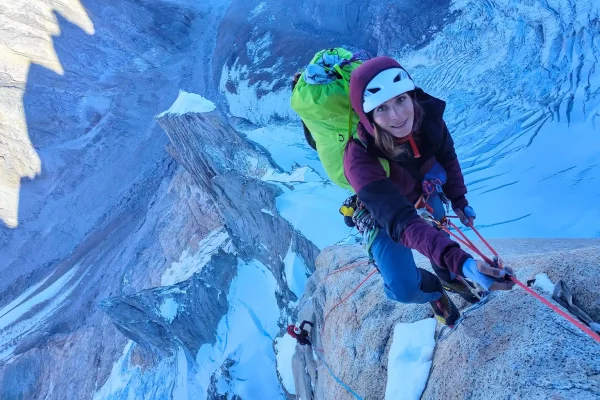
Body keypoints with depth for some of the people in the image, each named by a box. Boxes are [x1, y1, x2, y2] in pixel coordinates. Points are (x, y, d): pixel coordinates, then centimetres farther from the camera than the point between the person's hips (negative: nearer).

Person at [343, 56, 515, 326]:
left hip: (424, 195, 4)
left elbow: (447, 157, -5)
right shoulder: (360, 159, -44)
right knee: (403, 289, -11)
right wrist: (457, 259, -64)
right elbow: (400, 220, -53)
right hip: (382, 215, -4)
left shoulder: (428, 117, -29)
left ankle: (448, 277, 59)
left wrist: (459, 200, -3)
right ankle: (434, 290, 26)